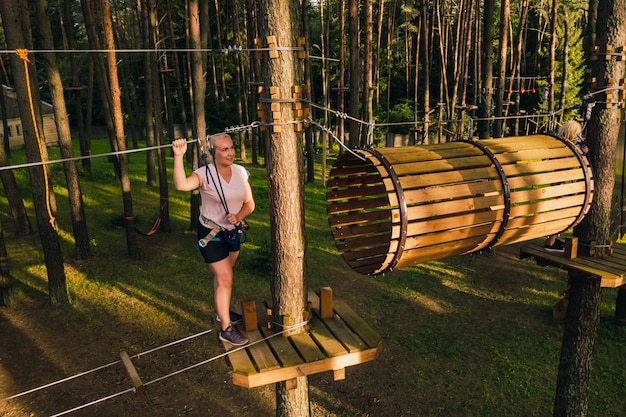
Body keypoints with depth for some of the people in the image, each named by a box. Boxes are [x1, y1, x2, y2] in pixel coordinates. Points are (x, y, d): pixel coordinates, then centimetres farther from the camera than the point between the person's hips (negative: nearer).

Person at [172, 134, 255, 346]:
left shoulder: (241, 172, -6)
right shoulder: (205, 174, -22)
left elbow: (250, 203, -3)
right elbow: (182, 185, -42)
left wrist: (239, 216, -21)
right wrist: (179, 156, -47)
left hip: (233, 231, 5)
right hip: (211, 233, -5)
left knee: (223, 275, 22)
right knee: (225, 279, -4)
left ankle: (222, 312, 42)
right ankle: (226, 329, 8)